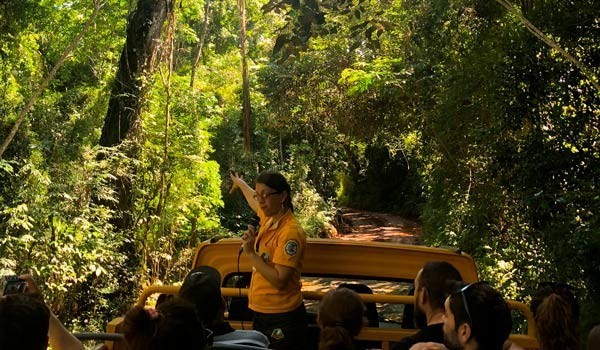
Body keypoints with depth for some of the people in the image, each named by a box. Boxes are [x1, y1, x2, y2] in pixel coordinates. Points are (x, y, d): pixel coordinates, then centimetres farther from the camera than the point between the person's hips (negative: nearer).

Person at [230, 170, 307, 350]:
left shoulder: (290, 232, -20)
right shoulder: (268, 219, 4)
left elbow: (279, 281, -23)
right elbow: (255, 201, 29)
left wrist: (251, 253, -22)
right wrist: (240, 183, 47)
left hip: (282, 317, -8)